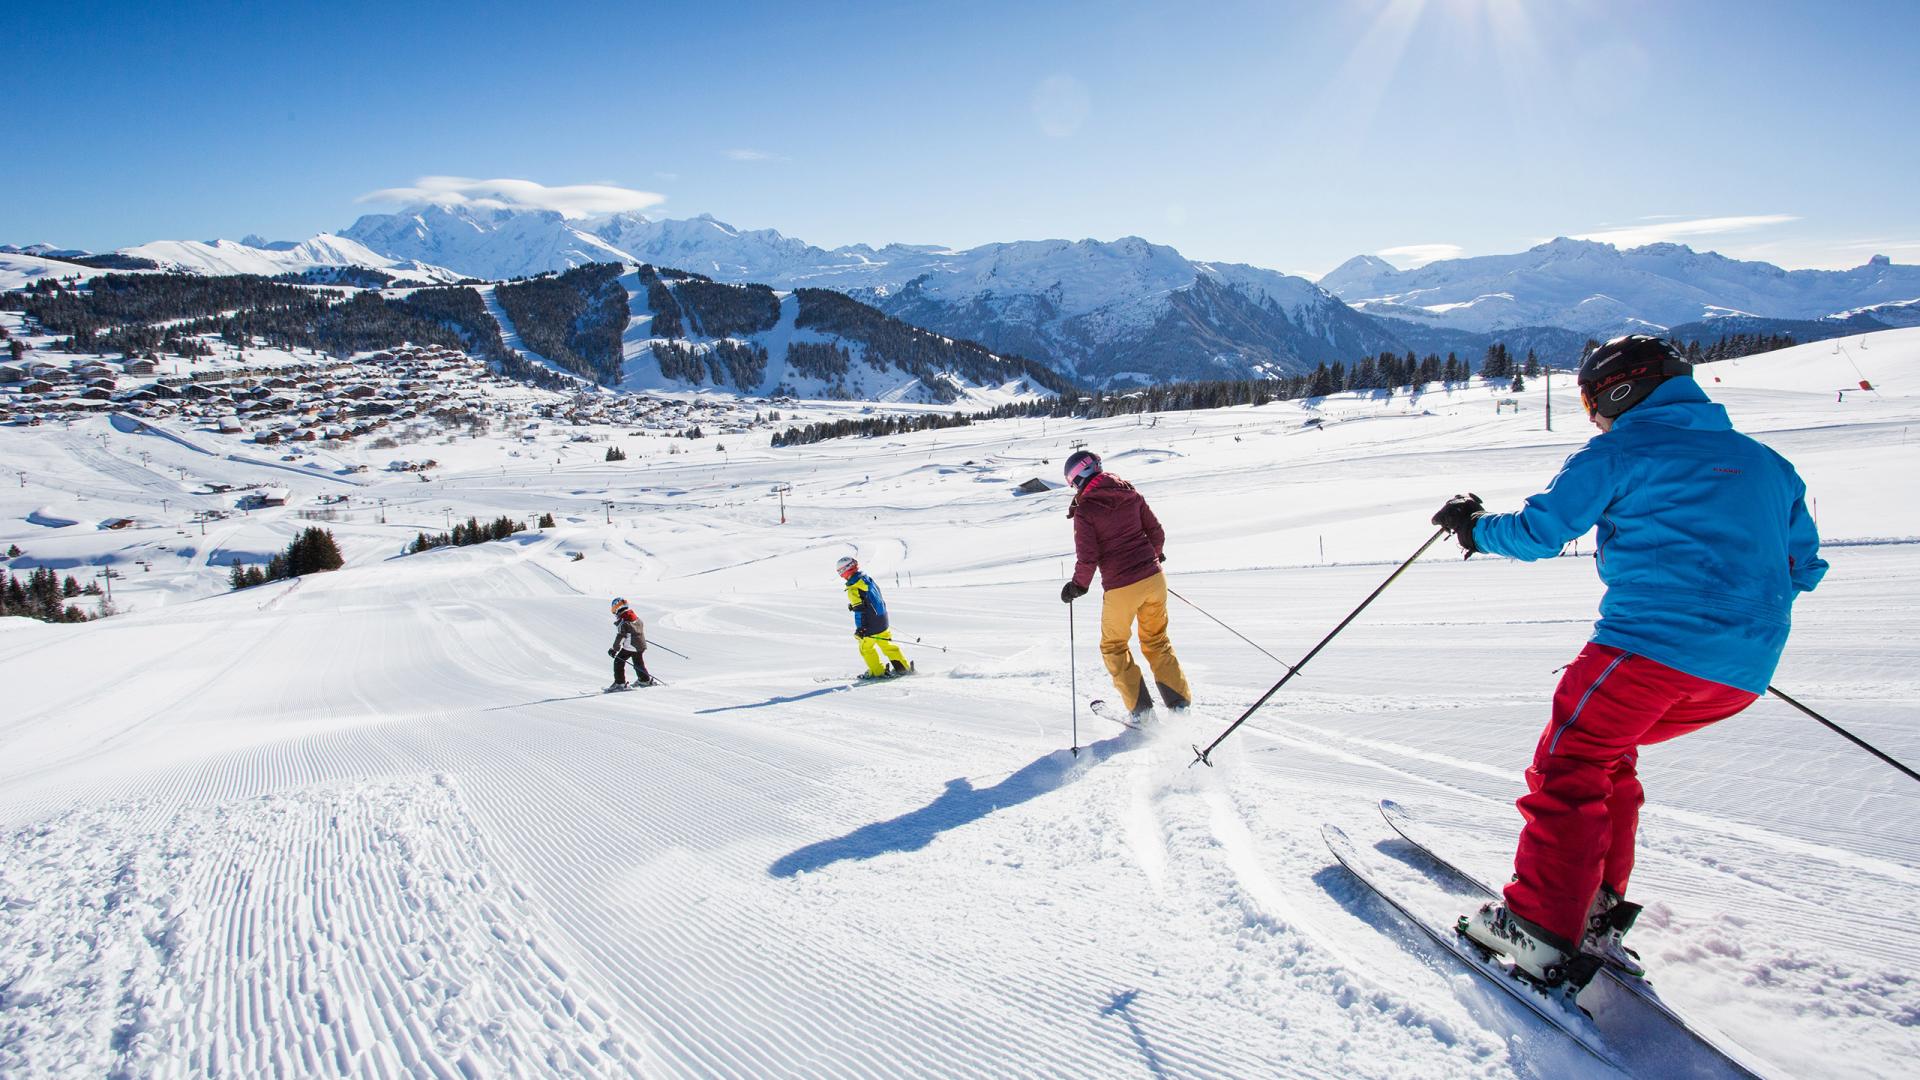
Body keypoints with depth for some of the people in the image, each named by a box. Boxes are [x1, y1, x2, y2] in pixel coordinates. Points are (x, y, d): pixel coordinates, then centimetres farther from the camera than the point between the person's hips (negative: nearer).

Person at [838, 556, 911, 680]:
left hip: (870, 624, -7)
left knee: (866, 647, 13)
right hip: (882, 619, 7)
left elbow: (859, 610, -21)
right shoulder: (868, 579, 7)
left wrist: (860, 628, -19)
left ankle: (878, 672, 18)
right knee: (886, 645, 18)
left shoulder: (853, 588, -17)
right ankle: (904, 667, 21)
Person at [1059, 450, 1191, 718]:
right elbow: (1157, 532, 8)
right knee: (1157, 642, 22)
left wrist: (1078, 586, 5)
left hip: (1120, 589, -5)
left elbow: (1087, 557, -13)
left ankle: (1141, 710, 15)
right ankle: (1180, 703, 18)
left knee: (1114, 647, 17)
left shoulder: (1084, 510, -11)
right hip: (1153, 578, 5)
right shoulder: (1131, 493, 3)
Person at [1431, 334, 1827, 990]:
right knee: (1604, 757, 22)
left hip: (1653, 642, -7)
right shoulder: (1766, 463, 22)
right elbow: (1803, 567, 27)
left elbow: (1538, 532, -4)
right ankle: (1598, 913, 21)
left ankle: (1543, 928, -5)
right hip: (1745, 675, 8)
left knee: (1566, 768, 2)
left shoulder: (1620, 452, 2)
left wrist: (1473, 526, 15)